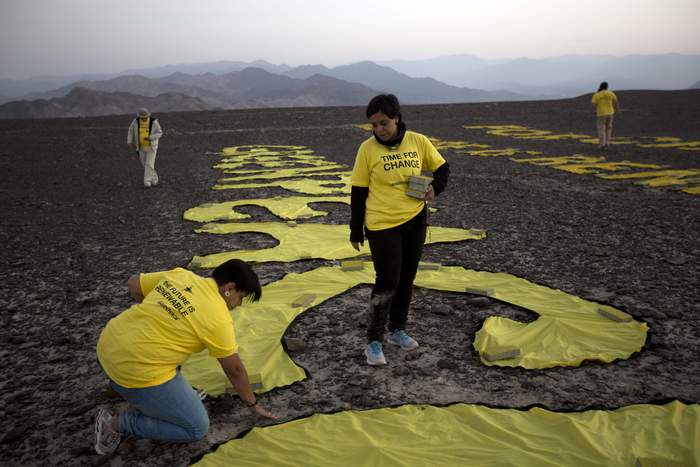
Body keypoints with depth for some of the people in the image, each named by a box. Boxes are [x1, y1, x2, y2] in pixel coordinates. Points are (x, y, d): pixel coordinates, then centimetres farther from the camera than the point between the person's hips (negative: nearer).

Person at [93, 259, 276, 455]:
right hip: (135, 371, -8)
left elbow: (133, 284, 16)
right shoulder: (218, 317, -10)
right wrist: (253, 404, 15)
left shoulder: (179, 274, 6)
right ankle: (117, 423, 2)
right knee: (197, 428, 4)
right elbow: (235, 370, 1)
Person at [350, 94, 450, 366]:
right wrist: (356, 231, -2)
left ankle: (398, 330, 32)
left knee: (406, 279, 14)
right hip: (382, 225, -4)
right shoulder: (368, 148, -8)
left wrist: (435, 187, -10)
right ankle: (374, 341, 11)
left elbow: (442, 168, 12)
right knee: (387, 282, -4)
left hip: (415, 221, 4)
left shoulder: (418, 142, -2)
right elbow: (358, 192, -4)